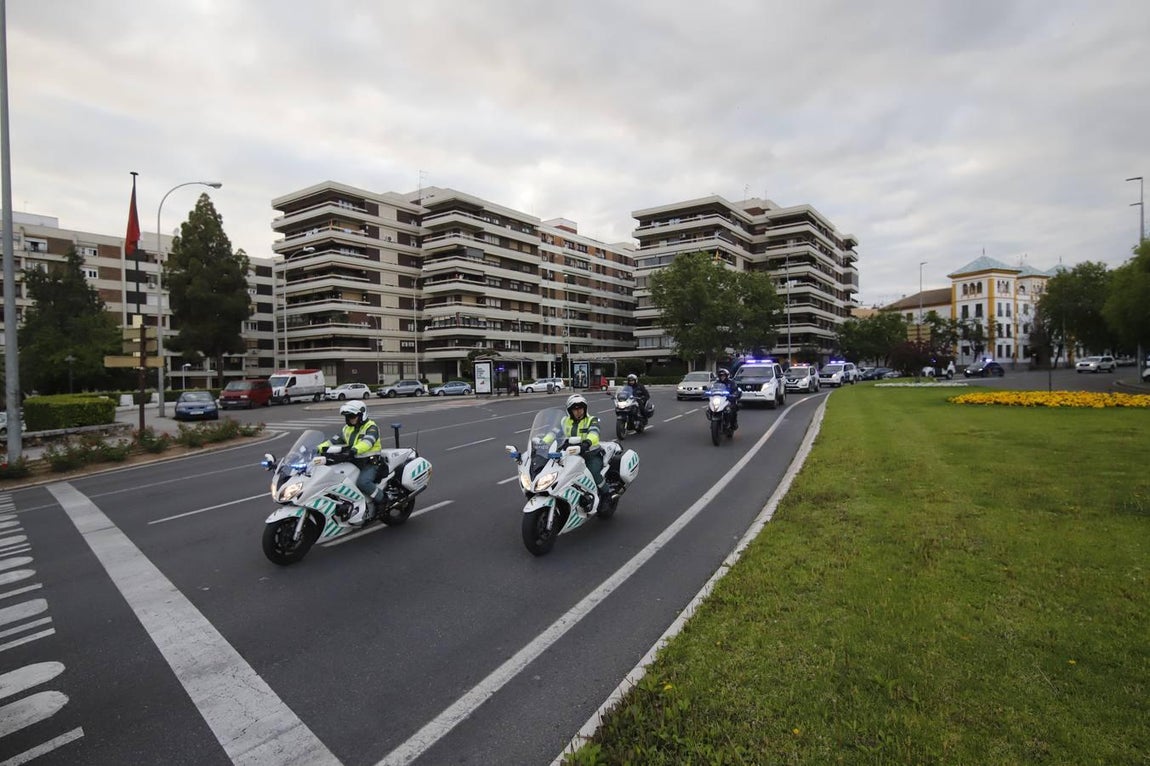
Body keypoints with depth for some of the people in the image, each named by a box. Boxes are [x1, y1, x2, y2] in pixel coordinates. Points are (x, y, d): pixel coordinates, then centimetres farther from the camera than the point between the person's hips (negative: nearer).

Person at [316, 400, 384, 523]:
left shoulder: (371, 427, -9)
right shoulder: (348, 428, 15)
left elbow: (368, 441, -29)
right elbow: (335, 440, 8)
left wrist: (355, 449, -48)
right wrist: (320, 448, -10)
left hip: (370, 463, -8)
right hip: (354, 463, 8)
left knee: (362, 482, -34)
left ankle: (383, 498, -10)